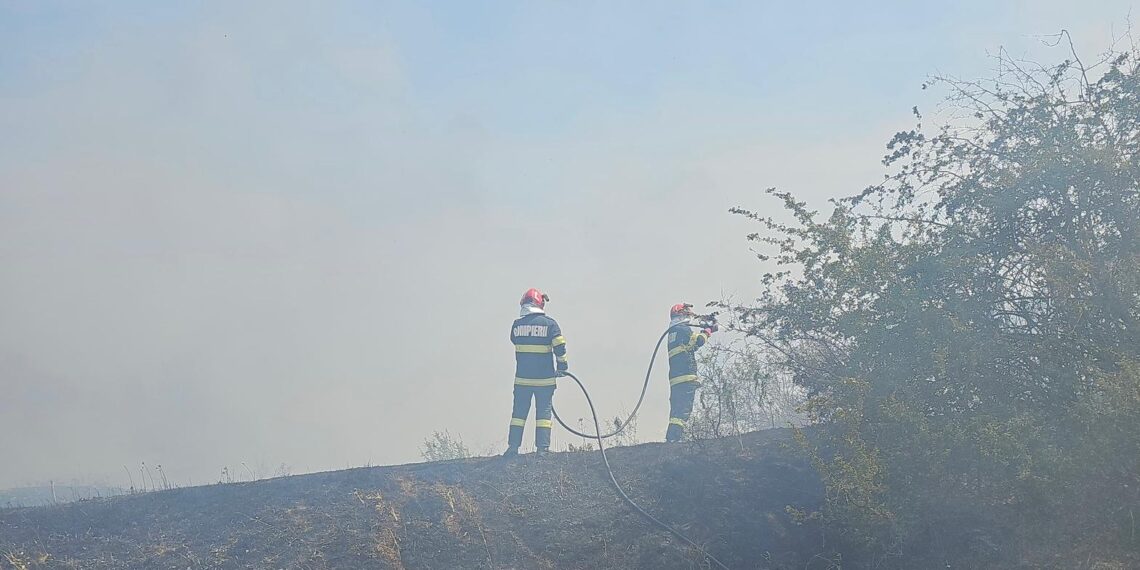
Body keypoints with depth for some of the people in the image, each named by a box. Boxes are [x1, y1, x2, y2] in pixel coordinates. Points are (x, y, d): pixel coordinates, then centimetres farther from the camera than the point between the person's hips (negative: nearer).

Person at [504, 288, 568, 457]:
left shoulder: (517, 325, 0)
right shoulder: (549, 323, -7)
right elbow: (559, 347, -10)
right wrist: (562, 365, 3)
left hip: (522, 378, 2)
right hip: (545, 379, -2)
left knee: (519, 412, 10)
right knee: (543, 412, 6)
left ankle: (513, 447, 8)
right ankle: (542, 448, 2)